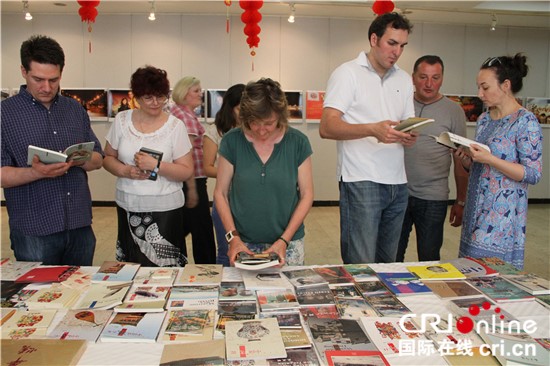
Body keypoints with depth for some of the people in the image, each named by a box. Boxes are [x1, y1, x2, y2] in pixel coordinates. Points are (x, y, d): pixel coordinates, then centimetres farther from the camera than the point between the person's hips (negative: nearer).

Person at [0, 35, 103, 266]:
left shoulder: (75, 109, 10)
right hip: (34, 233, -3)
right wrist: (37, 172, -24)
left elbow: (98, 159, 10)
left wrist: (78, 159, -12)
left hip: (80, 227, 4)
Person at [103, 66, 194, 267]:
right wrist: (125, 171, -9)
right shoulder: (122, 120, 5)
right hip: (128, 207, 3)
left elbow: (187, 172, -5)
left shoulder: (175, 126, -4)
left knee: (164, 267, -4)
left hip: (165, 209, -2)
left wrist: (156, 165, -19)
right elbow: (108, 157, 10)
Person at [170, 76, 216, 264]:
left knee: (185, 225, 20)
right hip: (192, 180, -10)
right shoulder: (187, 116, -17)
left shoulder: (175, 111, 14)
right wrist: (192, 188, -23)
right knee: (202, 228, 0)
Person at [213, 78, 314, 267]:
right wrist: (233, 237, -9)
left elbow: (306, 195, -1)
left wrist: (284, 240, -8)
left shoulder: (298, 142, -4)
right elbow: (220, 193, 1)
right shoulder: (231, 141, -4)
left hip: (288, 244, 0)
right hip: (243, 244, 0)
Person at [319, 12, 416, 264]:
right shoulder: (348, 73, -1)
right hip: (361, 181, -6)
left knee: (388, 263, 12)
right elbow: (326, 127, -12)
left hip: (397, 182, 6)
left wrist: (409, 137, -4)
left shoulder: (404, 80, 18)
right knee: (361, 265, -6)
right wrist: (372, 130, -26)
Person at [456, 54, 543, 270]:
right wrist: (466, 159, -2)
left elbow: (533, 174, -14)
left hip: (503, 215, -7)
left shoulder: (525, 121, -9)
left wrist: (489, 159, -20)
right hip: (476, 211, 7)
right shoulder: (484, 119, 12)